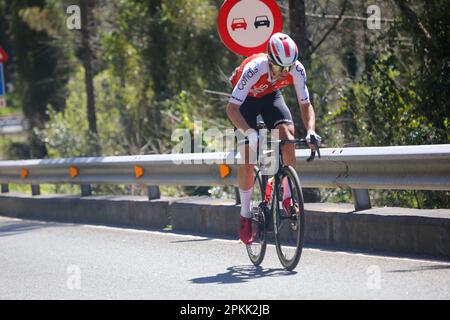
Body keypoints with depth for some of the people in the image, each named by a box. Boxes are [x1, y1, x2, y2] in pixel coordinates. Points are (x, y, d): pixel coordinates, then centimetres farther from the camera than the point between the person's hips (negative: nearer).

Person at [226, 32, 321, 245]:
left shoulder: (297, 70, -30)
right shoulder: (254, 69, -41)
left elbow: (305, 105, -19)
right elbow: (231, 108, -41)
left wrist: (311, 131, -37)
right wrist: (250, 133, -55)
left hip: (270, 96, 3)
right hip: (246, 100, -3)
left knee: (288, 134, -25)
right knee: (248, 160, -11)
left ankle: (288, 196, -8)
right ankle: (245, 215, 4)